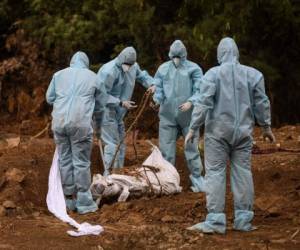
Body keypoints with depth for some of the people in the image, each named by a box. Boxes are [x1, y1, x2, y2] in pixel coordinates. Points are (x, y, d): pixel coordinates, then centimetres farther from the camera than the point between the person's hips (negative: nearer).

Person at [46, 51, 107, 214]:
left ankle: (70, 199, 17)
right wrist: (99, 123, 40)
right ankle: (83, 202, 4)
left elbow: (49, 98, 19)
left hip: (59, 121, 2)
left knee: (65, 160, 11)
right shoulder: (92, 77, 13)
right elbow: (100, 104, 22)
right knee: (81, 162, 1)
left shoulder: (59, 74, 15)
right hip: (81, 123, -2)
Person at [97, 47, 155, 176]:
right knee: (112, 144, -11)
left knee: (120, 144, 12)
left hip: (118, 113, 9)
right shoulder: (109, 71, -25)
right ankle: (109, 174, -9)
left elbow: (141, 75, 22)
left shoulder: (133, 66, -1)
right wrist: (121, 103, -26)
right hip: (107, 113, -8)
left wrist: (151, 84, 2)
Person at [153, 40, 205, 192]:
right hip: (167, 115, 2)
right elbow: (158, 87, 9)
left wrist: (190, 102, -22)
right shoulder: (163, 69, 9)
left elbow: (199, 90, -5)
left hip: (188, 116, -2)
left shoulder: (194, 69, 0)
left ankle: (197, 178, 11)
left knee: (192, 148, 3)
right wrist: (157, 99, -12)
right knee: (166, 148, 4)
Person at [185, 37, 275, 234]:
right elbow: (262, 104, 7)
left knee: (215, 173, 0)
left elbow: (204, 104, -9)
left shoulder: (213, 74, -7)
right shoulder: (253, 74, 2)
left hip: (218, 131, -3)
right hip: (243, 131, 3)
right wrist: (266, 127, 19)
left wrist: (193, 129, -2)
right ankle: (244, 220, 10)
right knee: (243, 173, 7)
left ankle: (216, 220, -3)